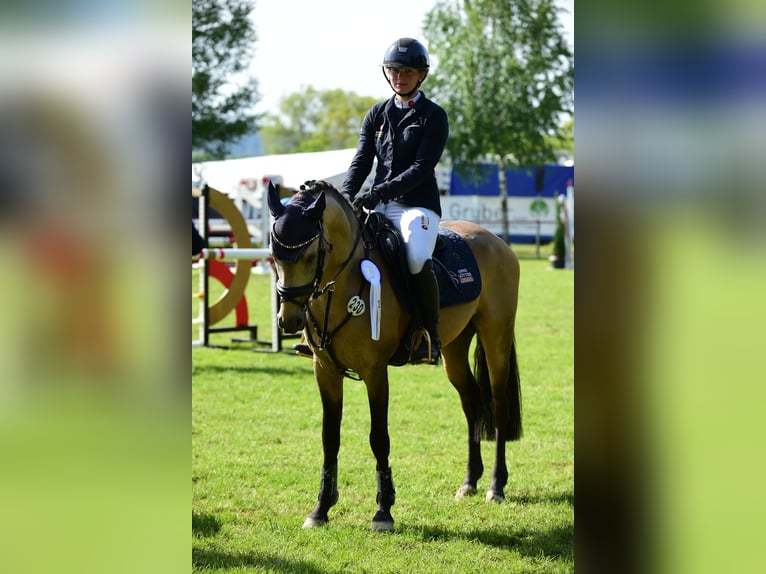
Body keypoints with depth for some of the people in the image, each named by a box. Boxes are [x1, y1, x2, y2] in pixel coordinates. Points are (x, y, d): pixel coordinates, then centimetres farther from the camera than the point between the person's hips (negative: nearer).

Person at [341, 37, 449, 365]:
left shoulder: (433, 116, 1)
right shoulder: (377, 114, 16)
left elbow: (421, 168, -11)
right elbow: (361, 161, 9)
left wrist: (380, 191, -22)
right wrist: (346, 196, -11)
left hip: (417, 204, -5)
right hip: (379, 206, 5)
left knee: (418, 260, -33)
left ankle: (430, 337, -17)